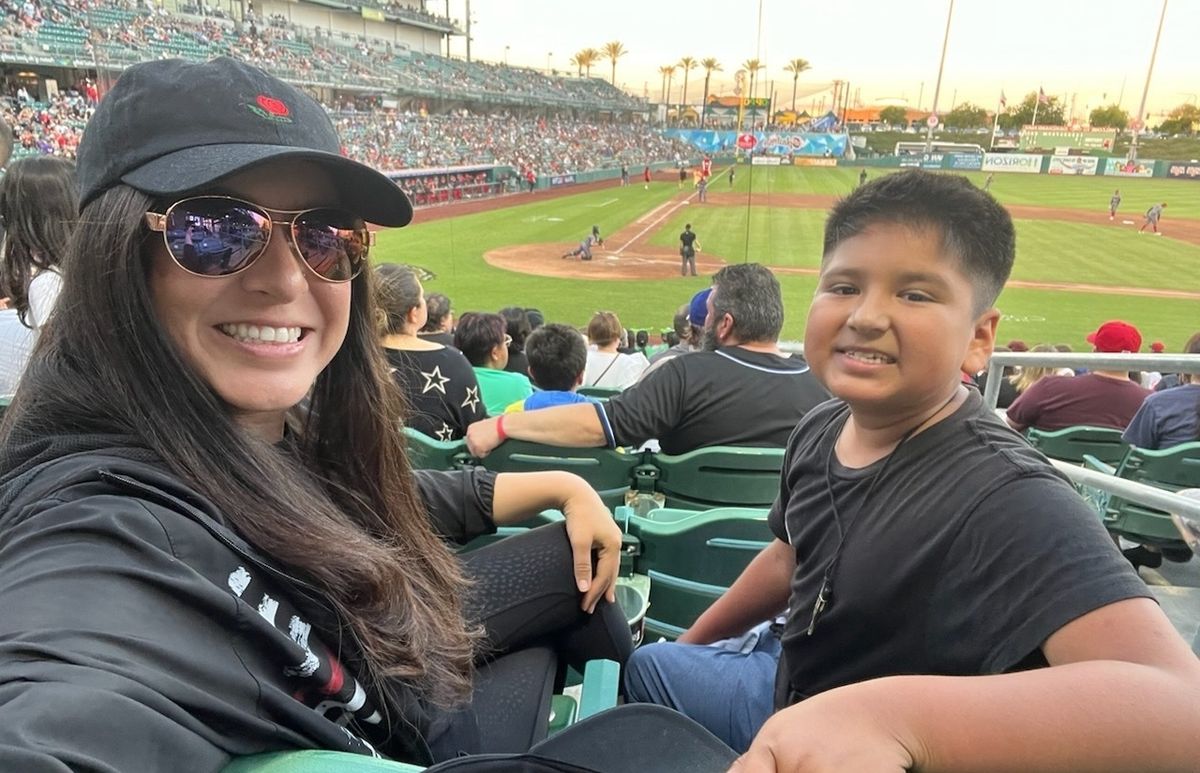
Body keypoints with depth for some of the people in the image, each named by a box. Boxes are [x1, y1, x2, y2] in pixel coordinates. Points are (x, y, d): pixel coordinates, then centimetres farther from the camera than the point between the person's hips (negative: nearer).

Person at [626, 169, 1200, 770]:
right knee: (648, 665, 22)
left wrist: (894, 717, -59)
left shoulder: (1008, 501, -35)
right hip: (795, 707, 7)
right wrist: (692, 642, 17)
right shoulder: (821, 429, -12)